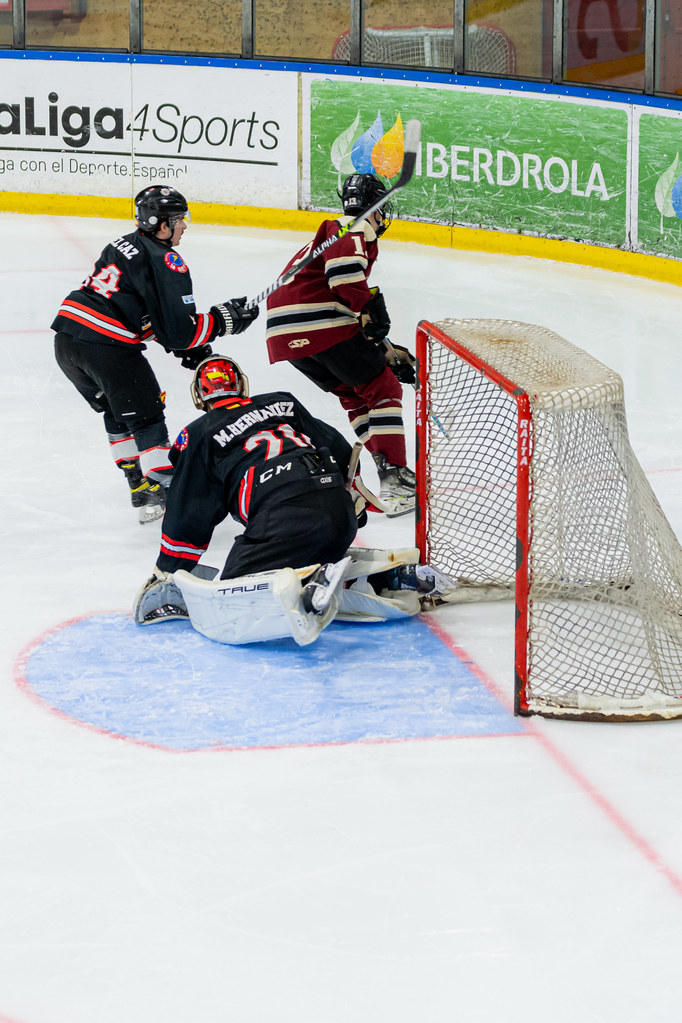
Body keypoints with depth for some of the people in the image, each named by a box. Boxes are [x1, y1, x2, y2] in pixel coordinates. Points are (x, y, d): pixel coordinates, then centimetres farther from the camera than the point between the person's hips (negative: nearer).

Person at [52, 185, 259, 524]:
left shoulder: (125, 245, 21)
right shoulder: (166, 263, -7)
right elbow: (178, 331, -10)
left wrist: (187, 347, 22)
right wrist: (224, 318, 2)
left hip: (67, 339, 8)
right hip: (107, 347, -8)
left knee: (116, 410, 25)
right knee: (145, 416, 5)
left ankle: (137, 481, 32)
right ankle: (160, 493, 3)